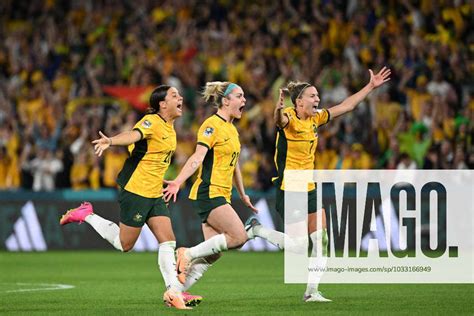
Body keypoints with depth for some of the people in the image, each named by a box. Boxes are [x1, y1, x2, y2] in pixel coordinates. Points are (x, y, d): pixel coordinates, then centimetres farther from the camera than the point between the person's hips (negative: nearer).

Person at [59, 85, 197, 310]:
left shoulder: (169, 127, 11)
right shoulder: (152, 122, -16)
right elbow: (133, 135, -37)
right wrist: (110, 141, -57)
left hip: (154, 195, 8)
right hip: (135, 191, -8)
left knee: (168, 241, -1)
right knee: (124, 244, 2)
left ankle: (173, 292, -1)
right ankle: (86, 215, 18)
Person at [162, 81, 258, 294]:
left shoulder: (232, 129, 18)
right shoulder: (212, 125, -10)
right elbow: (198, 157, -21)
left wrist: (242, 195, 35)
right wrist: (178, 182, -34)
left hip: (221, 196, 9)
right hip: (208, 194, -9)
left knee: (212, 254, 2)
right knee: (239, 237, -18)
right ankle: (188, 254, -8)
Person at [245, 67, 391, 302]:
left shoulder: (315, 119, 6)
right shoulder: (289, 119, -16)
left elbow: (345, 106, 15)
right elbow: (279, 119, -41)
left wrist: (371, 86, 15)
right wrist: (278, 109, -65)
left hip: (309, 190, 8)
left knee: (321, 240, 2)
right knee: (298, 246, -7)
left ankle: (312, 291, 9)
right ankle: (257, 229, 15)